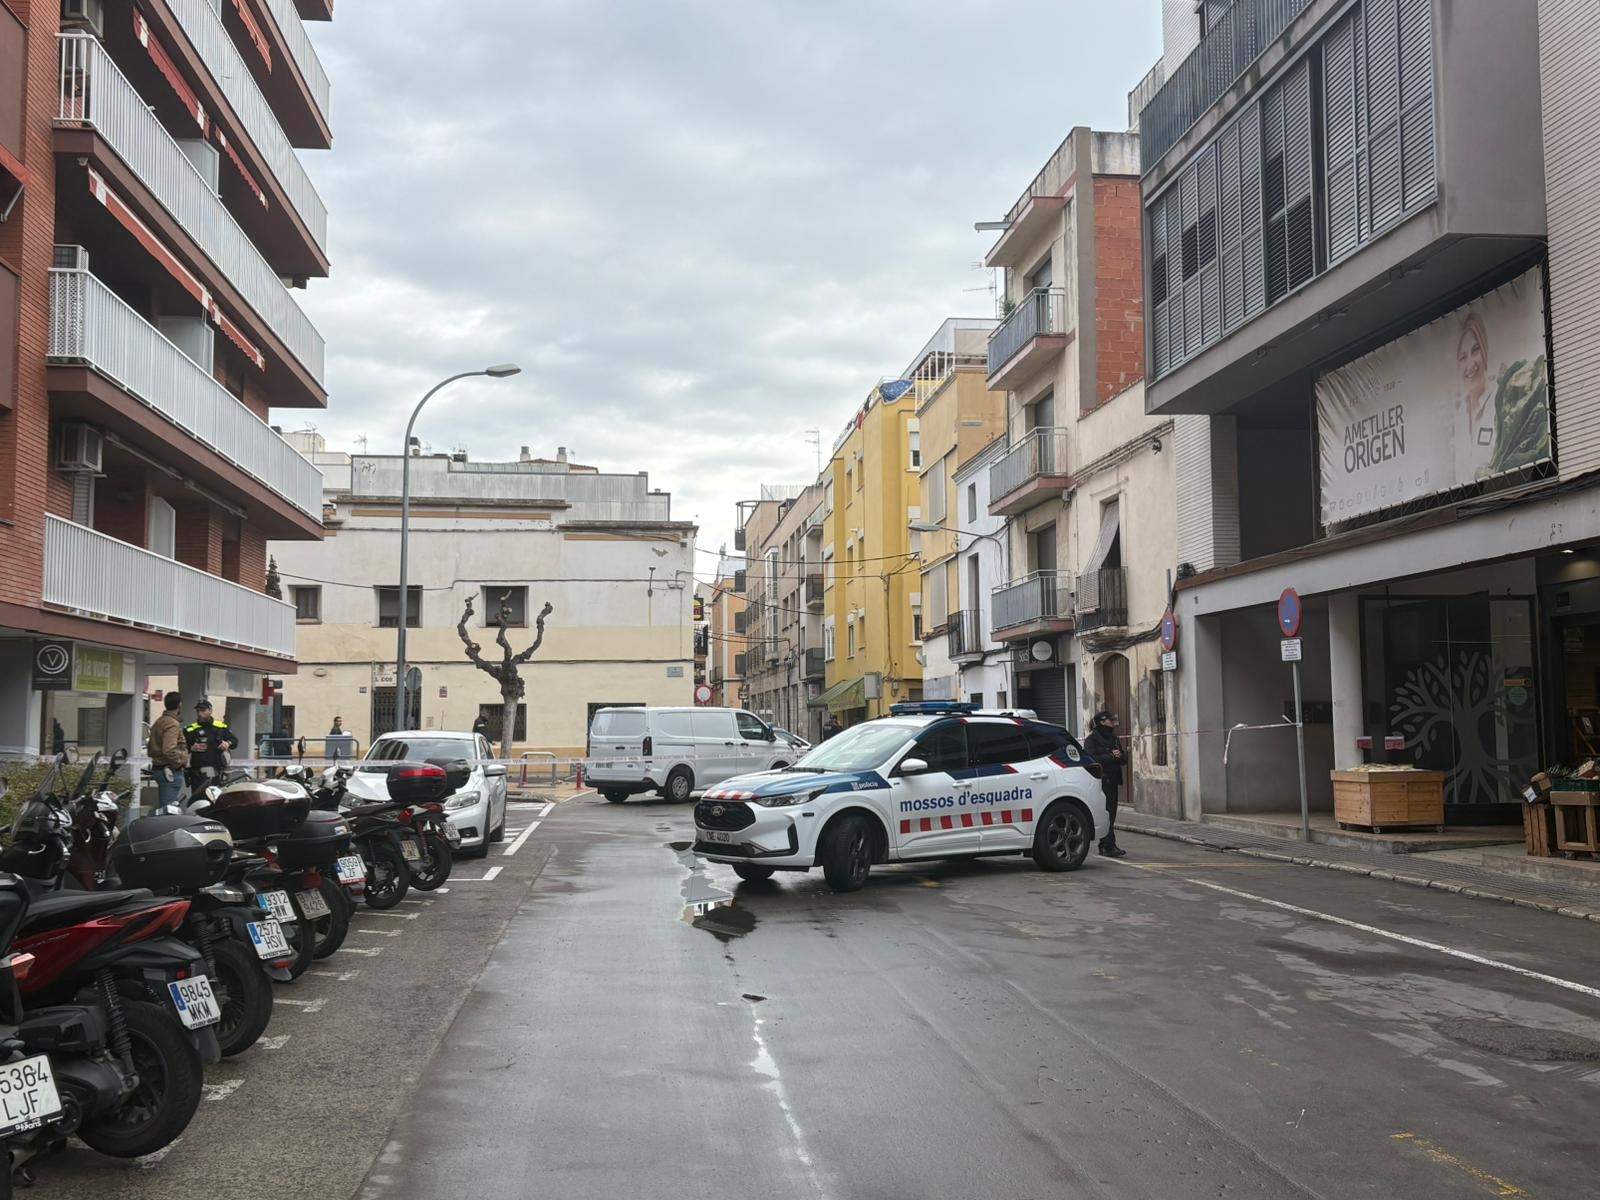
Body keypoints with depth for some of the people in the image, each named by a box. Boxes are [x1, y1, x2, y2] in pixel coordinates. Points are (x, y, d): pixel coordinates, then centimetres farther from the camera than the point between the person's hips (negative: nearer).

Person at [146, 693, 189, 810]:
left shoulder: (158, 722, 16)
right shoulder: (173, 724, -16)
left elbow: (150, 748, 21)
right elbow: (169, 750, -26)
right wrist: (180, 762, -14)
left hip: (158, 768, 10)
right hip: (172, 772, -10)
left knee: (162, 807, 15)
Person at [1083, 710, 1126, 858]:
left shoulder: (1115, 739, 18)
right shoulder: (1091, 740, -4)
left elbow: (1122, 760, 19)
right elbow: (1092, 759, -16)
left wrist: (1119, 755, -4)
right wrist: (1111, 756, -16)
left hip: (1112, 782, 7)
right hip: (1100, 781, -7)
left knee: (1111, 814, 7)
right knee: (1106, 814, -12)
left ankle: (1104, 846, 14)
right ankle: (1109, 847, -13)